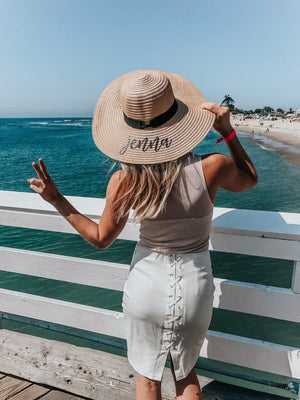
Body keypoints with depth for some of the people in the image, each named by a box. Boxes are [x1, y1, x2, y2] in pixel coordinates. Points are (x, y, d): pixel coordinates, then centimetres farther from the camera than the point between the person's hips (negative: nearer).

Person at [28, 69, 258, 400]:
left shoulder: (124, 181, -20)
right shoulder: (212, 167, -20)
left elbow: (100, 238, -4)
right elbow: (249, 180, 4)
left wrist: (55, 199, 1)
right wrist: (227, 131, -5)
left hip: (147, 283, 0)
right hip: (194, 288, 1)